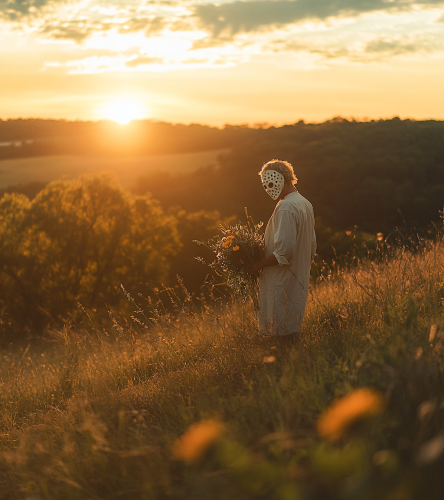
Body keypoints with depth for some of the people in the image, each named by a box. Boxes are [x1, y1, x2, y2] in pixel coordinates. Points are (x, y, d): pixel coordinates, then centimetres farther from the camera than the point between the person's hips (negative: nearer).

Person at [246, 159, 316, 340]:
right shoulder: (305, 204, 13)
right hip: (300, 280, 10)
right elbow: (311, 246, 19)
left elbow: (284, 251, -23)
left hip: (282, 282, -10)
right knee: (293, 329, 15)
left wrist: (258, 265, -15)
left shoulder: (286, 207, -18)